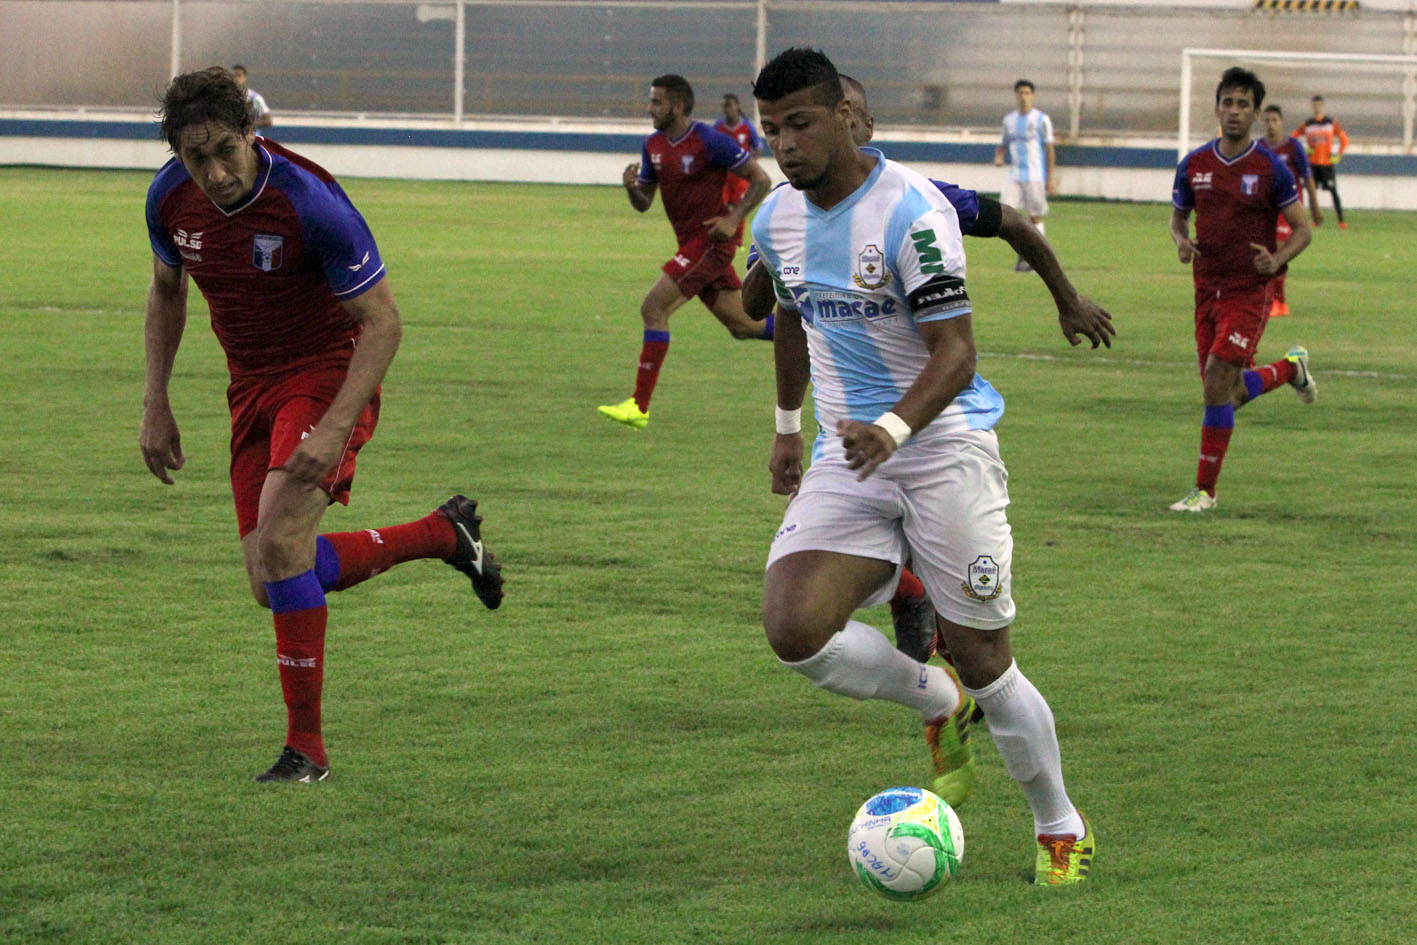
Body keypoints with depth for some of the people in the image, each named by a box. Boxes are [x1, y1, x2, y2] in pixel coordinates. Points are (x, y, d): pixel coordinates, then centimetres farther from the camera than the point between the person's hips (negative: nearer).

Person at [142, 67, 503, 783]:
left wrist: (334, 429, -29)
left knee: (279, 539, -27)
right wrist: (156, 404, 7)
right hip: (251, 385, 7)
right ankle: (444, 533, 24)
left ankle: (306, 745, -18)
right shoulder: (170, 198, -8)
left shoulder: (308, 201, -25)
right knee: (271, 583, 2)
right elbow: (166, 290, 14)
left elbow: (382, 320, -20)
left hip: (327, 372, -7)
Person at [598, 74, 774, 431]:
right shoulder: (654, 146, 8)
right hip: (691, 241, 9)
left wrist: (733, 219, -19)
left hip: (712, 239, -9)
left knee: (653, 307, -17)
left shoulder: (710, 141, -15)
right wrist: (631, 187, -9)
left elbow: (761, 180, -10)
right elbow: (643, 203, 13)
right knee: (741, 324, 11)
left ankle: (639, 406, -16)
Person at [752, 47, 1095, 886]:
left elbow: (954, 353, -21)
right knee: (794, 628, -17)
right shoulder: (777, 220, 5)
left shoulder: (912, 213, -17)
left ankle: (1062, 830, 19)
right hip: (847, 452, 6)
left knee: (982, 660, -3)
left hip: (945, 445, -6)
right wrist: (789, 424, 32)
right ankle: (940, 707, 11)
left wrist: (892, 429, -37)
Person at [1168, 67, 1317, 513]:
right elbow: (1178, 216, 18)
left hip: (1249, 291, -5)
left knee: (1217, 385, -15)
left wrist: (1276, 260, -20)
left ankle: (1205, 489, -6)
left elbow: (1302, 229, -1)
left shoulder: (1270, 168, -7)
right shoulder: (1193, 165, 5)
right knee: (1231, 394, 7)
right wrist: (1181, 241, -5)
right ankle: (1290, 367, 39)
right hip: (1208, 288, 5)